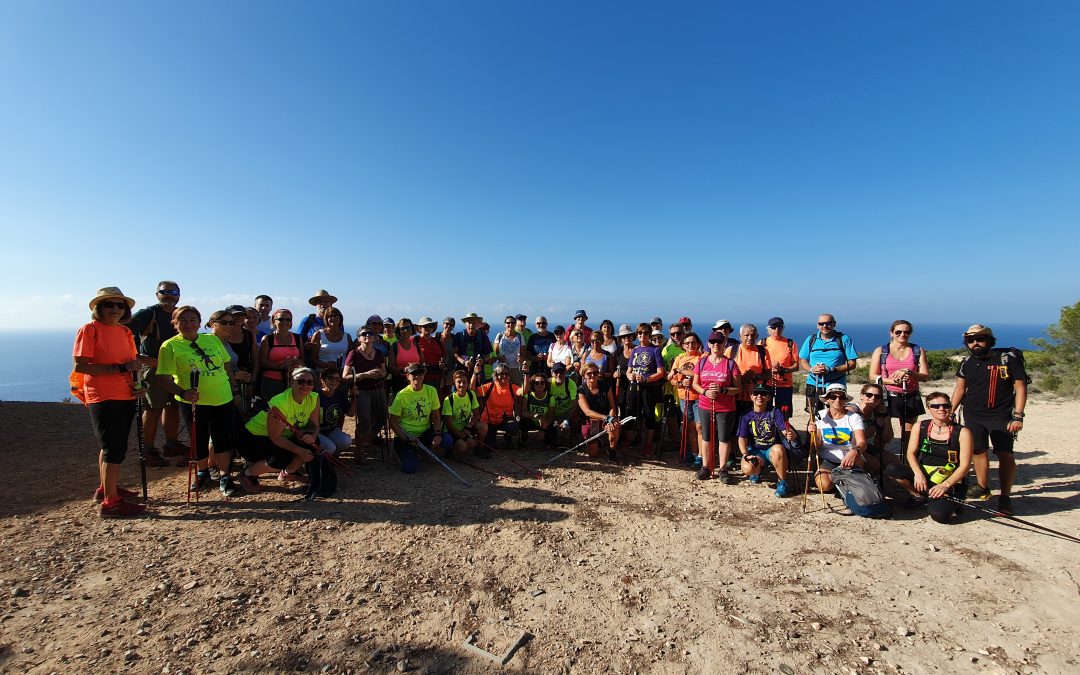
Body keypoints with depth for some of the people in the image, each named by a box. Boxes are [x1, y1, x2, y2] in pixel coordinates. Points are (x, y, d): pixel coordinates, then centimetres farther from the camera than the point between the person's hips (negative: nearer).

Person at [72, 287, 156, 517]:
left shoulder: (125, 331, 11)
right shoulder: (89, 330, -10)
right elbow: (79, 366, -17)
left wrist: (140, 361, -1)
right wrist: (120, 368, -23)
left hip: (126, 396, 7)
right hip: (103, 397, -7)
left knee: (110, 446, 19)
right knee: (114, 448, -7)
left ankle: (106, 488, 34)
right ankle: (111, 502, 0)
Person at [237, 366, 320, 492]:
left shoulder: (314, 398, -12)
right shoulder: (280, 403, -30)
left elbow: (314, 425, -6)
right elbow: (275, 437, -26)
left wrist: (312, 436, -29)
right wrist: (299, 451, -30)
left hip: (284, 436, 6)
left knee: (311, 445, -17)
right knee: (283, 458, -30)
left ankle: (287, 473, 11)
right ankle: (247, 473, 0)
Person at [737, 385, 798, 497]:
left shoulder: (774, 412, -2)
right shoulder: (746, 416, 0)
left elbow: (785, 430, -15)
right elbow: (742, 439, -2)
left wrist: (791, 435, -39)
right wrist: (746, 455, -19)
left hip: (772, 449, -1)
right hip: (755, 451, 1)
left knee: (778, 449, -37)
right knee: (747, 468, -29)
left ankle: (782, 483, -14)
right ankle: (757, 472, 12)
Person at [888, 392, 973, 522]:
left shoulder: (962, 432, -7)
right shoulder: (920, 427, 1)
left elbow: (965, 465, -10)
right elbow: (911, 453, -1)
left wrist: (945, 485, -21)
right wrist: (918, 474, -19)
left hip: (951, 483, -3)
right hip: (923, 477, 3)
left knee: (939, 514, -28)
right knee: (893, 469, -25)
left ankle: (950, 504, 11)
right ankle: (920, 497, 2)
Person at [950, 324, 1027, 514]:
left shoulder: (1008, 358, -5)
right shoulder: (967, 363, 7)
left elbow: (1020, 387, -5)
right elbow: (960, 388, 13)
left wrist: (1018, 416, -11)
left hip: (1000, 415, -4)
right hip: (972, 415, 4)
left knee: (1005, 454, -9)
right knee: (978, 451, 8)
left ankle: (1005, 497, 1)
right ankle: (983, 488, 23)